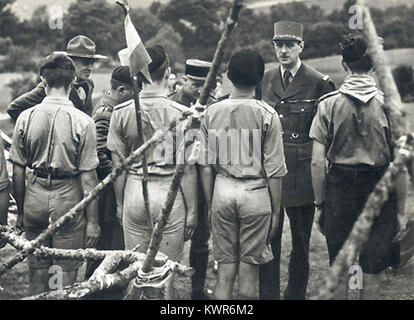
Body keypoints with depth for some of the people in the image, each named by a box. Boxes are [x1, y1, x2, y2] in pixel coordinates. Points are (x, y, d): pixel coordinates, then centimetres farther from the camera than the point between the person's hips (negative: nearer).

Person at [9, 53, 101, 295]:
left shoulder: (26, 118, -2)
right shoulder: (82, 122, -11)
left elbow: (18, 172, 3)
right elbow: (88, 178, -9)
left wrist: (21, 210, 16)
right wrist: (92, 221, -2)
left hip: (35, 196, 3)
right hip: (68, 197, -3)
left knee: (38, 272, 14)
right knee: (67, 274, 7)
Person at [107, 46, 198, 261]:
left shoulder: (121, 112, -1)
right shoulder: (179, 114, -10)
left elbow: (118, 166, 4)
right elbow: (187, 169, -7)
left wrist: (120, 204, 15)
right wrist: (192, 210, 1)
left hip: (134, 191, 3)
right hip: (169, 193, -2)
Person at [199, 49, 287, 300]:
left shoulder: (212, 112, 1)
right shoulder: (267, 114, -8)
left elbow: (205, 166, 5)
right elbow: (274, 170, -7)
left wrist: (209, 205, 15)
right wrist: (276, 211, 2)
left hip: (222, 191, 3)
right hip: (255, 194, -3)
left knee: (225, 269, 10)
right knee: (249, 269, 6)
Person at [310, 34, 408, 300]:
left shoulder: (329, 104, -3)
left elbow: (317, 162, -4)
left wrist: (320, 204, 6)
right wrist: (400, 209, 2)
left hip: (340, 188, 1)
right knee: (372, 273, 11)